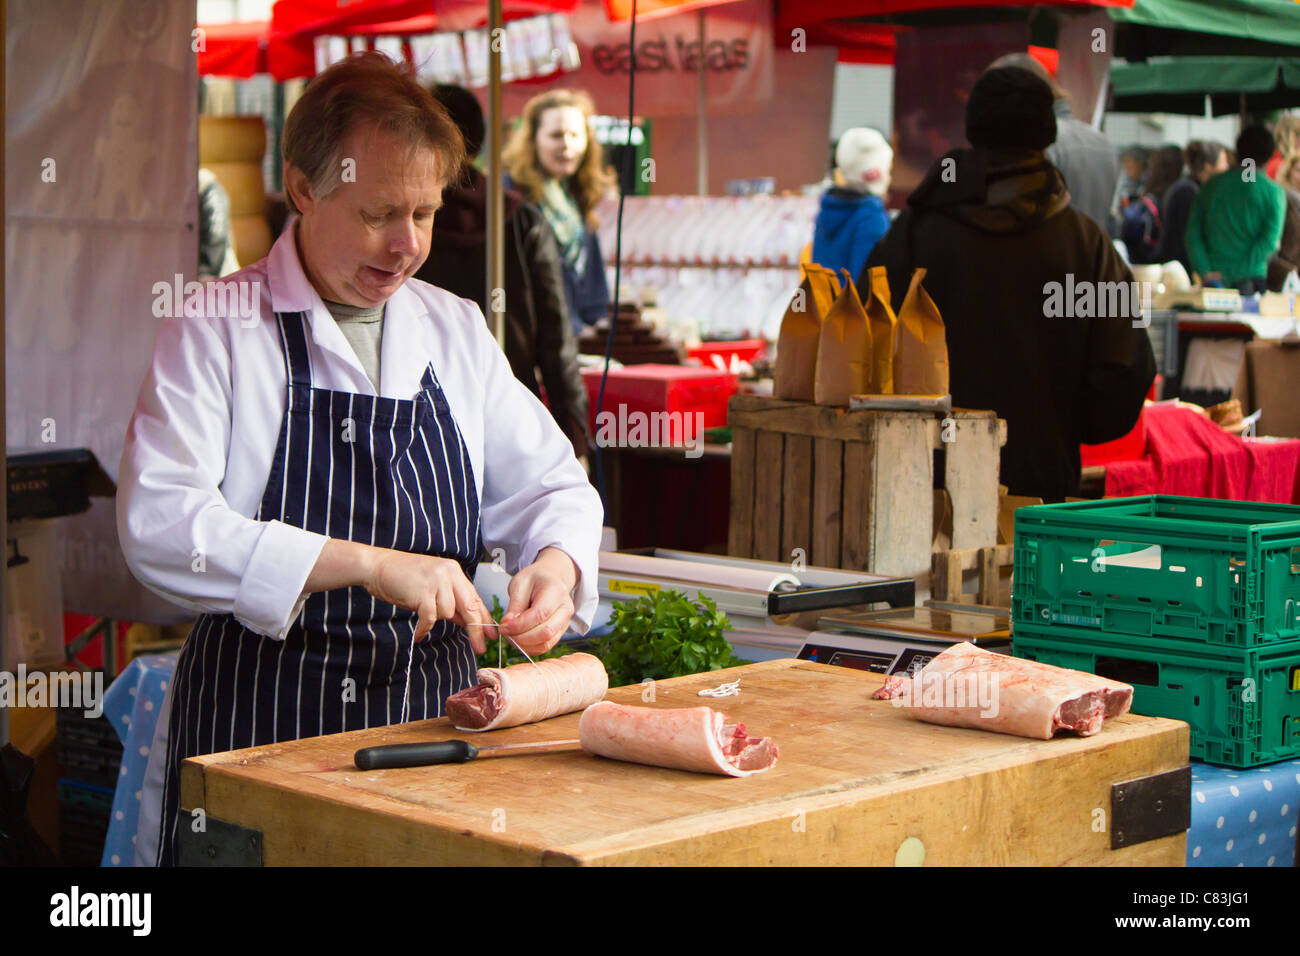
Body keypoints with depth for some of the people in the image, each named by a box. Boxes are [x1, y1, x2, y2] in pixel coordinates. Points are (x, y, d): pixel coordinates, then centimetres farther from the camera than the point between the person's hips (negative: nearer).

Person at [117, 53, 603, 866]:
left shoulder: (457, 332, 11)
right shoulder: (216, 331, -6)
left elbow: (549, 488, 16)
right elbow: (159, 525, -18)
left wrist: (555, 564, -8)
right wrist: (369, 565, -24)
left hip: (435, 721, 5)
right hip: (259, 731, -4)